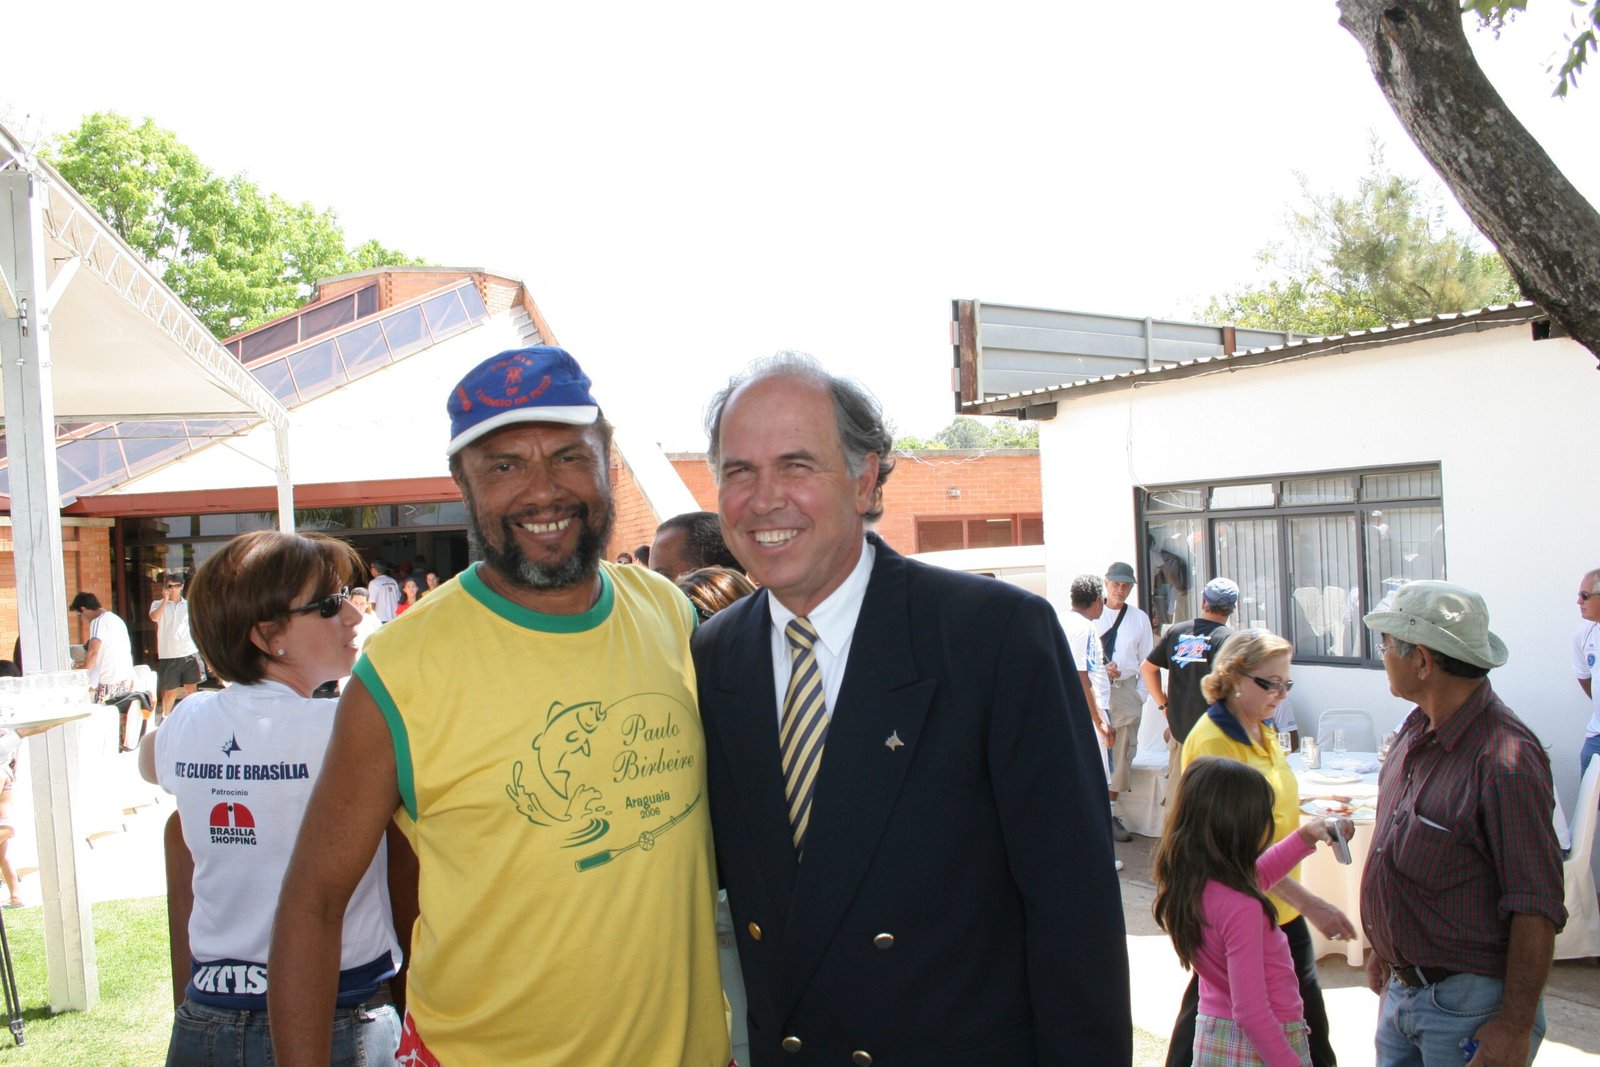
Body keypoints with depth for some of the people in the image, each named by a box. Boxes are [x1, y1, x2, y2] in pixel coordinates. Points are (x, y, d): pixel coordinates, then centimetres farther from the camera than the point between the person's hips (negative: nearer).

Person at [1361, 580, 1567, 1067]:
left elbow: (1536, 908, -21)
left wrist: (1515, 1028, -19)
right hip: (1402, 989, 8)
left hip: (1468, 1006, -8)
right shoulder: (1417, 730, 3)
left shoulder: (1506, 759, -24)